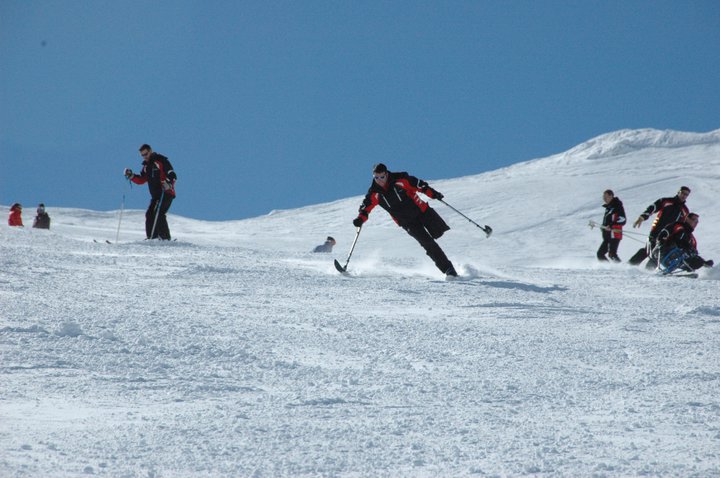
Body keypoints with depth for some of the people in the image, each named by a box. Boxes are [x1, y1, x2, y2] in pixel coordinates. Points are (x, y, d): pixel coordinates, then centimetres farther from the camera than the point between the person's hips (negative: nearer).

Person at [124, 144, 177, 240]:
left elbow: (172, 175, -13)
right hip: (156, 196, 8)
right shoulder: (146, 165, 17)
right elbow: (141, 180, 18)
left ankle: (165, 238, -19)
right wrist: (131, 176, 2)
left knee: (158, 214, -20)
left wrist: (168, 184, -32)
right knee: (149, 214, -1)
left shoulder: (161, 161, -7)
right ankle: (152, 238, 2)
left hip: (166, 193, -8)